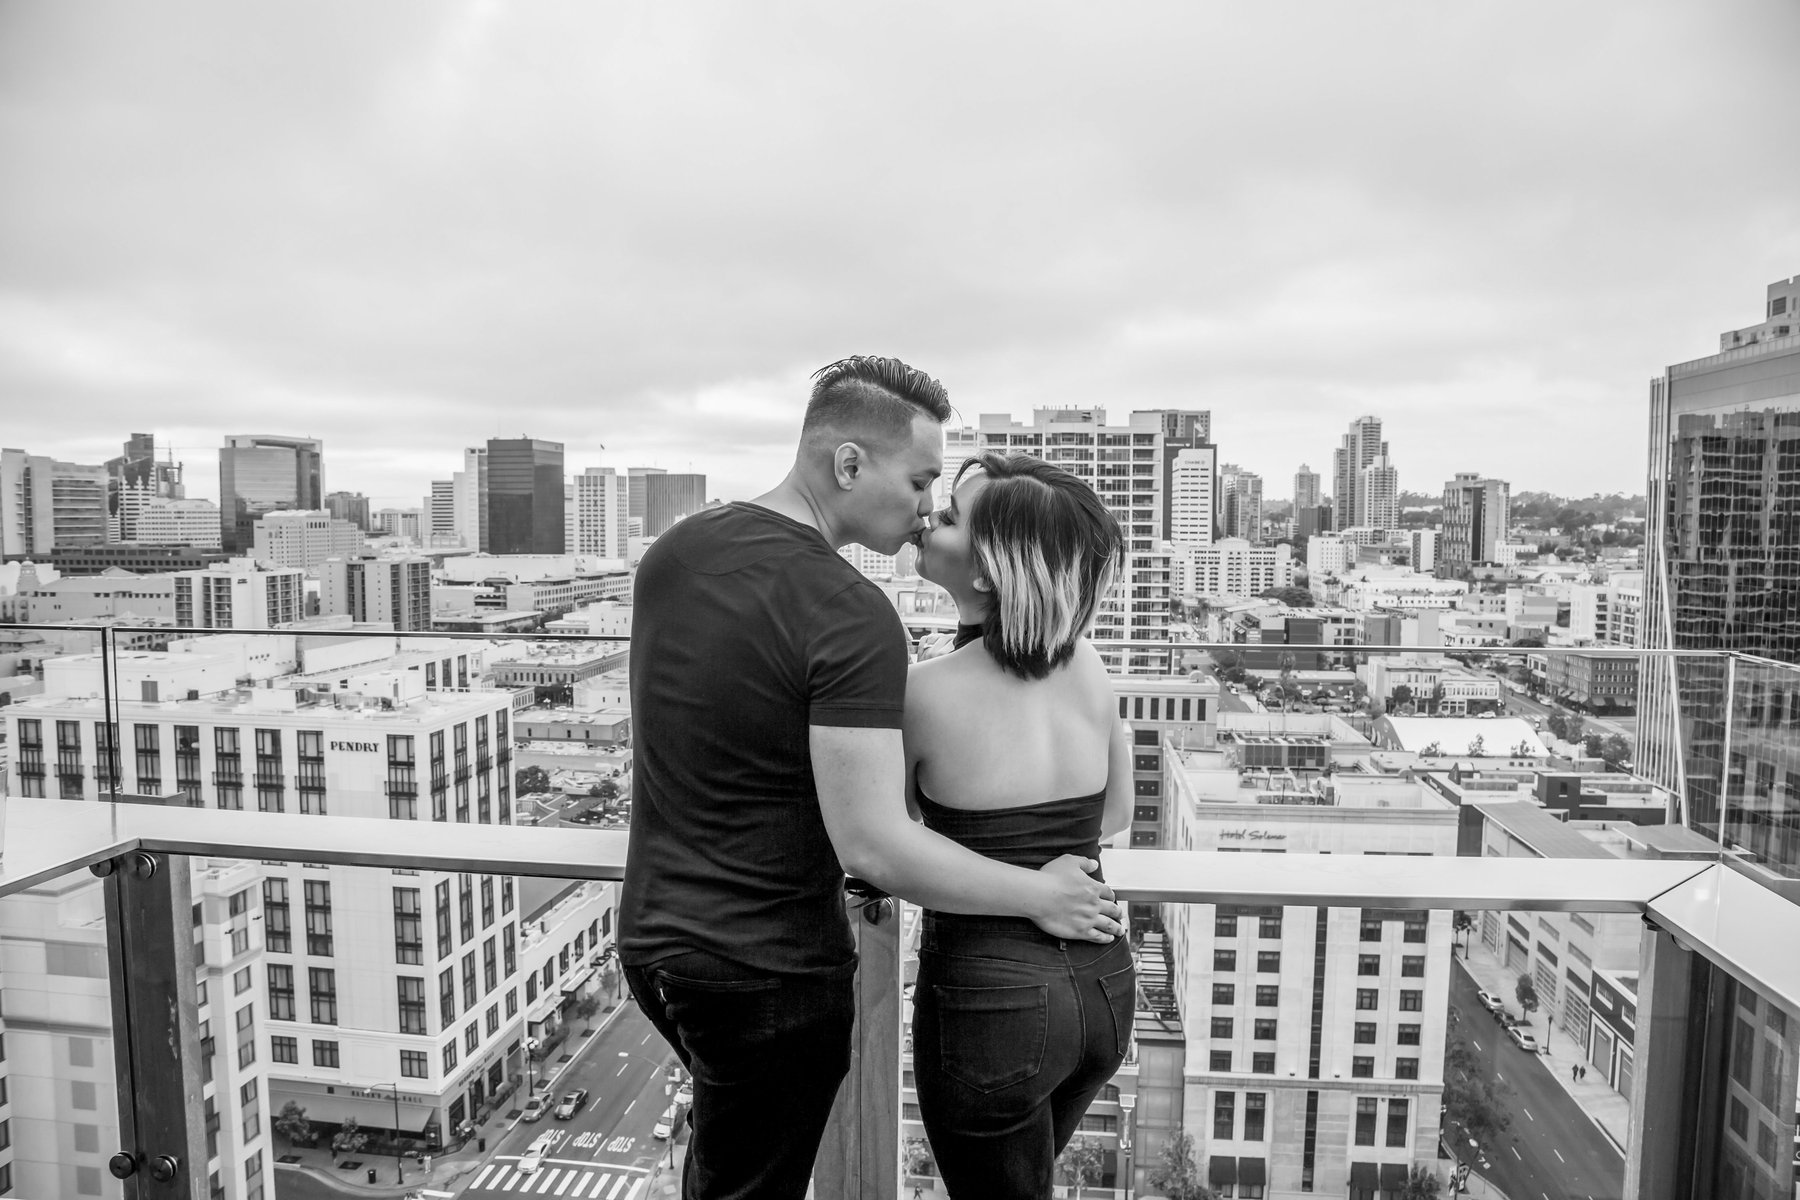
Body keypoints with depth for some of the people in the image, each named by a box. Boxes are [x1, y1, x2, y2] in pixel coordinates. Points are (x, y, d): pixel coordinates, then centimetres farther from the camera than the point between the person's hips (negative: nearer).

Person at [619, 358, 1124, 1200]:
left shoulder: (672, 552, 0)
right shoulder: (852, 617, -25)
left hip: (651, 936, 7)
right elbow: (875, 848, -29)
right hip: (769, 971, -7)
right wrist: (1040, 895, -14)